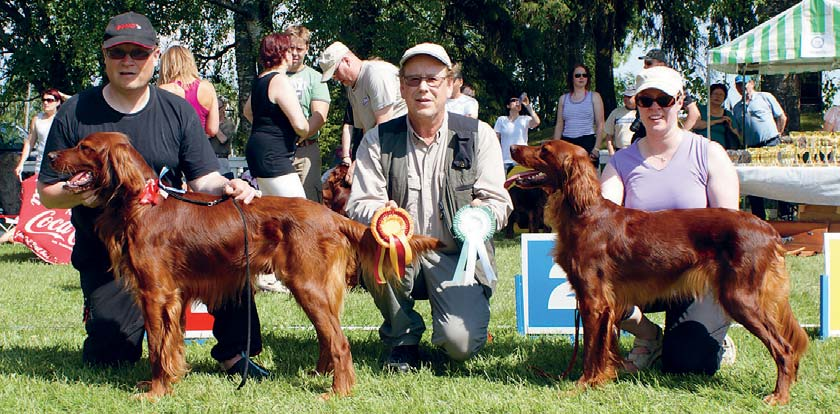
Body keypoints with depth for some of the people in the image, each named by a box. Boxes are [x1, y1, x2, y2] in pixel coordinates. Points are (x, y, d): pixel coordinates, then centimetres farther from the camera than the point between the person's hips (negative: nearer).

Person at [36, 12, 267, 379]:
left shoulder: (178, 112, 0)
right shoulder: (75, 114, -4)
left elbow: (204, 179, -3)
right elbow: (47, 195, -1)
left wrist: (227, 187, -26)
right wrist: (76, 195, -24)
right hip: (105, 256, -1)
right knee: (110, 357, -5)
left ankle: (233, 352, -10)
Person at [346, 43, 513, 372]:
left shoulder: (477, 135, 0)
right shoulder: (378, 140, 2)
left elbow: (498, 202, -3)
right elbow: (359, 205, -5)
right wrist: (381, 214, -29)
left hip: (459, 257, -1)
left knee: (461, 343, -25)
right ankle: (402, 339, -6)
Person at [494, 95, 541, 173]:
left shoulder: (525, 119, 5)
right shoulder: (501, 120, 7)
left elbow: (537, 122, -16)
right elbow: (496, 140, 6)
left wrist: (528, 106, -15)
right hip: (505, 161, 0)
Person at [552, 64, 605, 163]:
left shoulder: (594, 97, 8)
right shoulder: (563, 99, 15)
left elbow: (600, 124, 2)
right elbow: (559, 125, 15)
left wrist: (596, 148, -9)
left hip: (587, 142, -2)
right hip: (567, 142, 2)